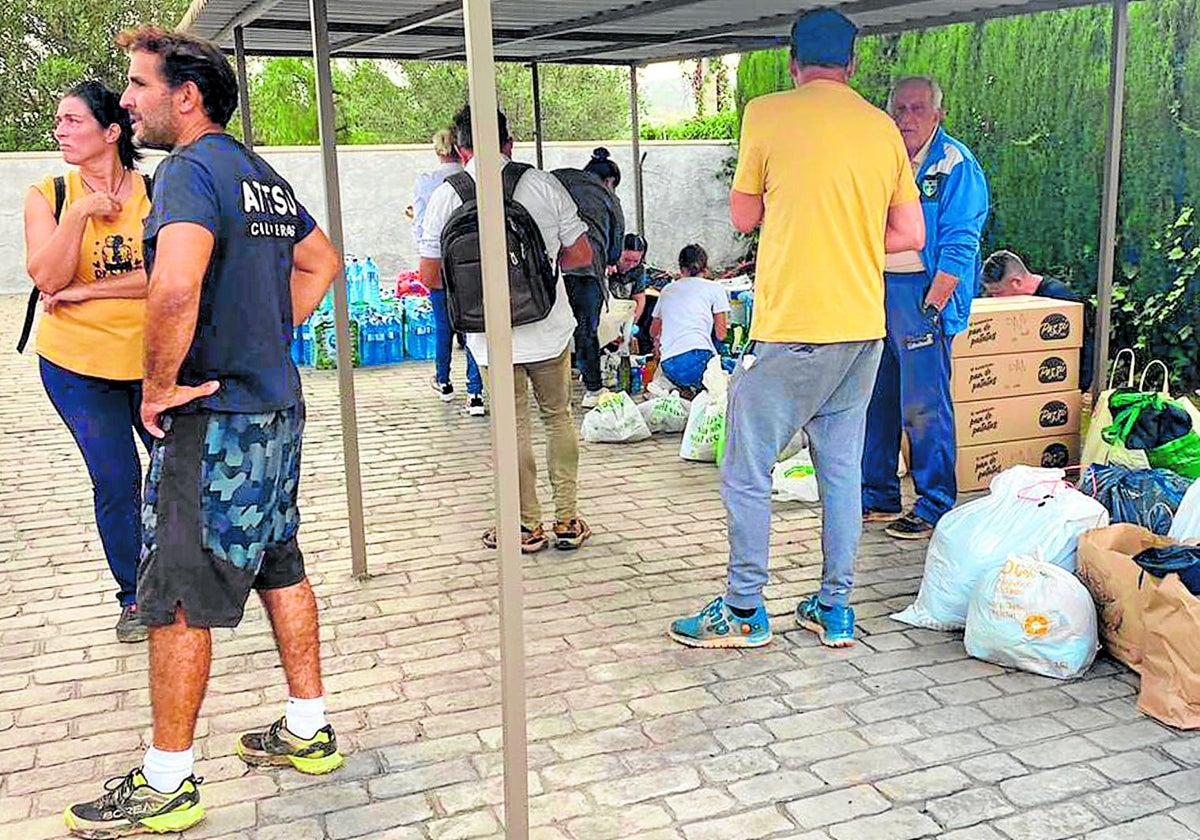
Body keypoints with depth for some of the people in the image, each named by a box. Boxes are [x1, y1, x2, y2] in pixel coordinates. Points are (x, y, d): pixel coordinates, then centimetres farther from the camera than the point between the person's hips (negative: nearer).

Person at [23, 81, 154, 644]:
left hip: (153, 358, 0)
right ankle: (133, 597, 23)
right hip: (77, 363, 0)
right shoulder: (48, 196, -1)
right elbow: (47, 279, -12)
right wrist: (80, 212, -20)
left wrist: (87, 290, -15)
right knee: (116, 483, 5)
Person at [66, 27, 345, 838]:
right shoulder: (263, 174, 12)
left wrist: (158, 386, -20)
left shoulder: (193, 169, -16)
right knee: (281, 567, 17)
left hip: (213, 418, -9)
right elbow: (322, 262, 25)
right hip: (277, 407, 9)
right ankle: (308, 731, 29)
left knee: (177, 600, 1)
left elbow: (176, 287, -34)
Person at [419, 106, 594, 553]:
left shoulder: (446, 197, -4)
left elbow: (430, 274, -2)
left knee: (513, 427, 10)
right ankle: (568, 520, 19)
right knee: (558, 418, 15)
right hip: (549, 328, 1)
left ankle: (528, 526, 17)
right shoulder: (542, 184, -4)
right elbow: (581, 254, 0)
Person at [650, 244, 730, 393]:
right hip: (698, 357, -4)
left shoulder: (668, 290, 25)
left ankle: (682, 389, -6)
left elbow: (654, 332, 35)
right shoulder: (714, 289, 12)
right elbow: (720, 334, 12)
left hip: (668, 366, 4)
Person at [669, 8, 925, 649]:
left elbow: (744, 218, 4)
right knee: (842, 468, 13)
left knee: (746, 473, 5)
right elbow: (911, 235, 9)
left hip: (791, 328, -6)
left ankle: (744, 611, 12)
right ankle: (834, 608, 21)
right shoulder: (883, 128, 8)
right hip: (863, 329, 6)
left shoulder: (767, 115, -6)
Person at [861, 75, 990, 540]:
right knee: (874, 400, 11)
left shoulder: (956, 165, -5)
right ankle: (877, 497, 22)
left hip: (922, 291, -7)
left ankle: (935, 506, 6)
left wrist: (932, 306, -18)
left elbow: (959, 245, -11)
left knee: (924, 407, -5)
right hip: (875, 288, 7)